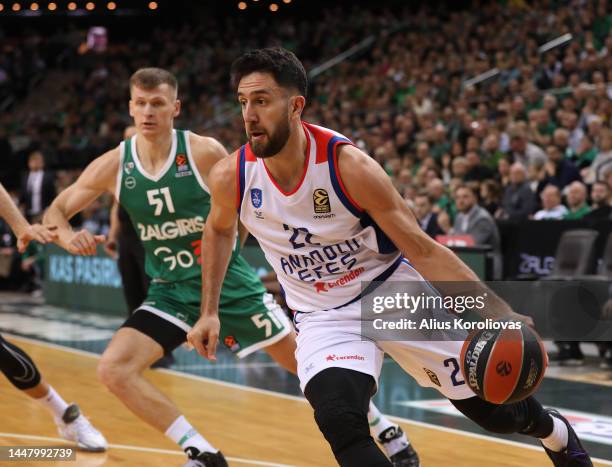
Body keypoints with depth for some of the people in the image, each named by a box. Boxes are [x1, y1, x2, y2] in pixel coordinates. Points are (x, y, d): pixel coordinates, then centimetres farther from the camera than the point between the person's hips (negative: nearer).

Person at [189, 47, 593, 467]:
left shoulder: (349, 166, -25)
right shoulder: (231, 178, -16)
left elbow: (423, 250, -20)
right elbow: (219, 230, 10)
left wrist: (499, 314, -28)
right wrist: (210, 312, 6)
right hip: (324, 317, 2)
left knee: (494, 410, 8)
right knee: (340, 422, -30)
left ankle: (555, 431, 43)